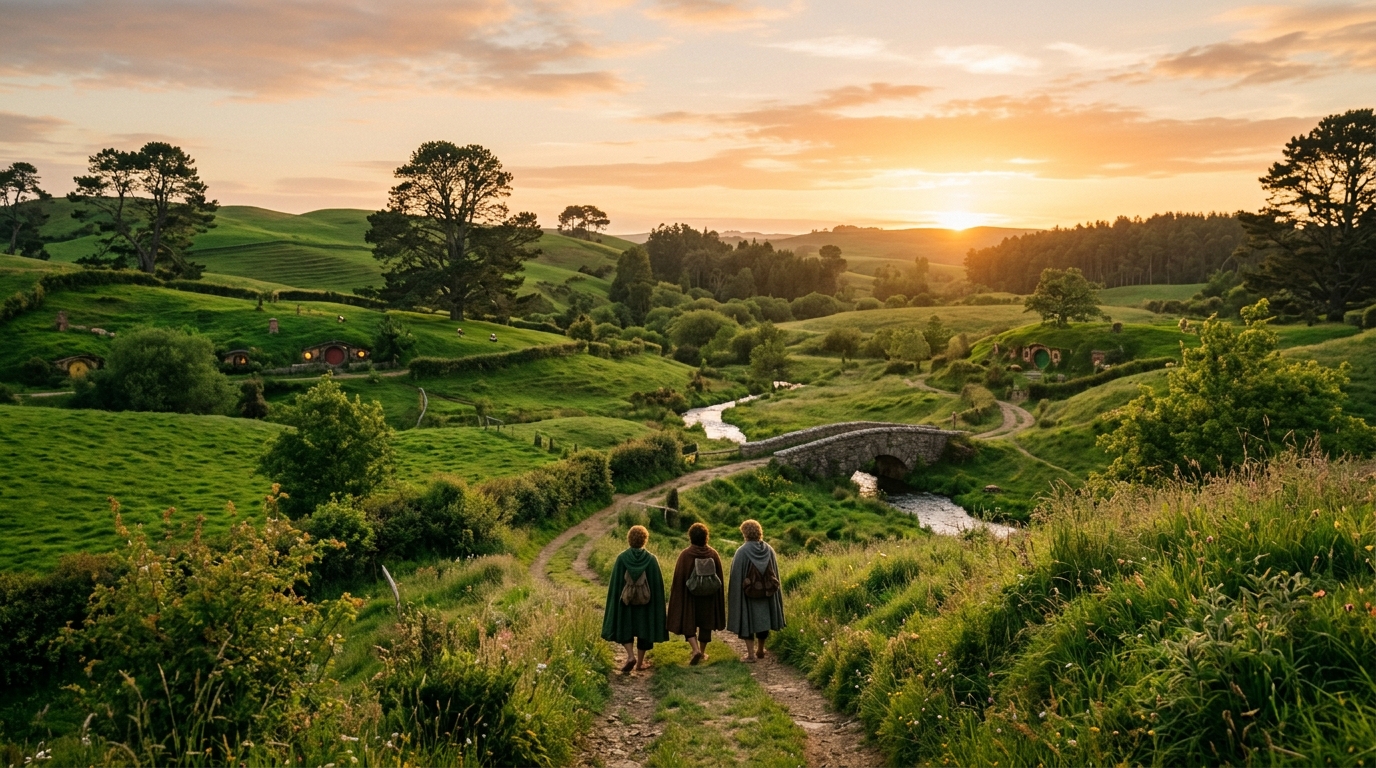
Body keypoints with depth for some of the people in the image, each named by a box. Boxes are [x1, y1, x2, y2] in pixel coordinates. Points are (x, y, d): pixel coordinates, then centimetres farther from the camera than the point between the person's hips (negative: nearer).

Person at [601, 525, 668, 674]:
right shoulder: (651, 559, -9)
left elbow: (614, 582, -5)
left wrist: (615, 603, 4)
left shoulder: (621, 558, -9)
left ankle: (630, 656, -5)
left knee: (625, 628, 15)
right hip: (646, 601, 0)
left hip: (625, 600, 0)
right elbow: (658, 583, -5)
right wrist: (657, 603, 5)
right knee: (644, 628, 14)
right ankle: (640, 662, 20)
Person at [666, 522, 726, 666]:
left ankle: (696, 649, -8)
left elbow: (678, 578, -11)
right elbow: (720, 577, 2)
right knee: (705, 623, 18)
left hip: (689, 596, -3)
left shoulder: (685, 555, -15)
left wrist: (676, 596, 2)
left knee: (688, 623, 11)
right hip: (709, 596, 3)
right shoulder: (713, 554, -6)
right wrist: (719, 598, 15)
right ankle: (702, 652, 27)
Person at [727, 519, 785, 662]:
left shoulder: (741, 552, -15)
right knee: (763, 618, 17)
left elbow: (736, 575, -11)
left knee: (746, 619, 8)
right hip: (767, 592, 4)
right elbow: (775, 573, 4)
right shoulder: (769, 550, -3)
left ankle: (750, 653, 3)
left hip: (747, 593, -4)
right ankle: (760, 650, 30)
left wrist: (734, 595, -3)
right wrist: (771, 589, 15)